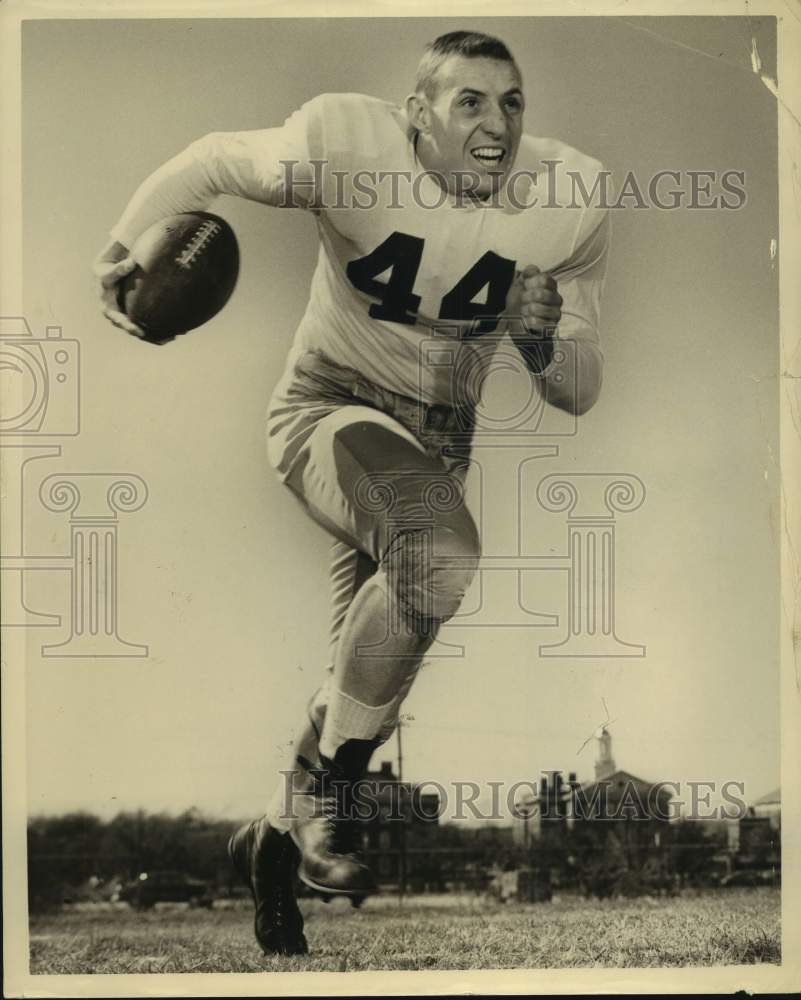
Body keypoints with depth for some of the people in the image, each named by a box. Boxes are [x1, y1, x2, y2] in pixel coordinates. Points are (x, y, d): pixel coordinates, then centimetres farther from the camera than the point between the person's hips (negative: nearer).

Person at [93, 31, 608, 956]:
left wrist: (545, 345, -25)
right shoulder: (348, 143, -20)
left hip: (436, 441, 5)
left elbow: (580, 394, -5)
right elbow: (215, 162, -2)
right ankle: (322, 785, -17)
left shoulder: (568, 200, -10)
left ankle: (272, 842, 41)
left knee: (371, 676, 14)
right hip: (329, 412, -5)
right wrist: (123, 245, -5)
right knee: (439, 552, -36)